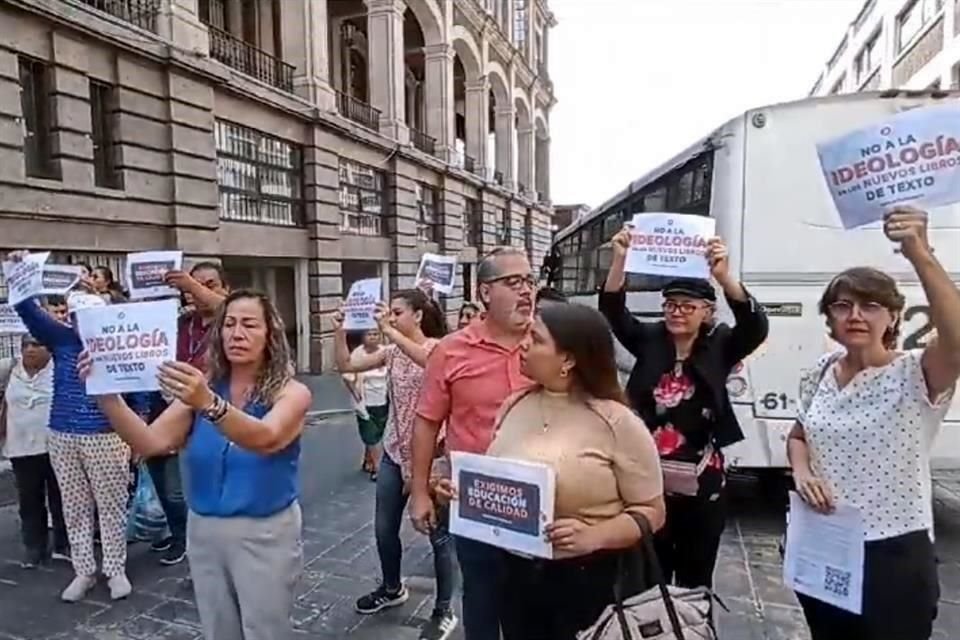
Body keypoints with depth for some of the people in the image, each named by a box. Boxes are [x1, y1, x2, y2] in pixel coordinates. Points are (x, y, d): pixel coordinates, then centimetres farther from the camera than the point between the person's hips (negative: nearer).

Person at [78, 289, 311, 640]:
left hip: (265, 534, -3)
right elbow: (150, 443, -11)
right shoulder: (202, 388, -1)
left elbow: (265, 439, -32)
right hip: (203, 531, 4)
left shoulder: (291, 393, -12)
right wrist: (107, 396, -26)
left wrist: (209, 405, -48)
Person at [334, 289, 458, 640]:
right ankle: (392, 588, 42)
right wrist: (340, 332, -12)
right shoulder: (391, 351, 5)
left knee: (439, 533, 5)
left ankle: (444, 611, 21)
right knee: (384, 528, 17)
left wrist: (390, 332, -40)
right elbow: (347, 365, 2)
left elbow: (430, 361, -36)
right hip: (394, 451, 7)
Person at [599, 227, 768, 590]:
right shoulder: (649, 339, 0)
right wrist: (620, 260, -28)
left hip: (700, 484, -1)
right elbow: (612, 311, -11)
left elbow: (755, 328, -22)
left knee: (695, 579, 15)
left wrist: (723, 275, -37)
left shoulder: (719, 346, -4)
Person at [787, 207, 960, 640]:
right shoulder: (820, 373, 0)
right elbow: (799, 436, 13)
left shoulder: (916, 374, -15)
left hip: (894, 557, -5)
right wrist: (801, 472, -7)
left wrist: (919, 255, -46)